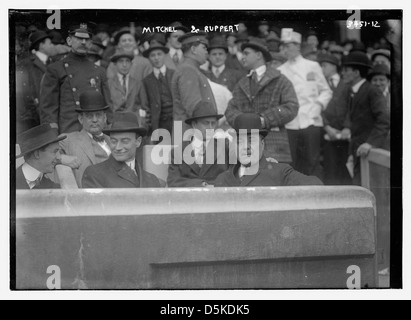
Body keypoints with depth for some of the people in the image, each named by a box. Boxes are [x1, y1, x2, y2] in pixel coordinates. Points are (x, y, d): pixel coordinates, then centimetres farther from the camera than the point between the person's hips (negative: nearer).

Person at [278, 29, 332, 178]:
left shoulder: (313, 66, 8)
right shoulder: (280, 71, 12)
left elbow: (326, 91, 12)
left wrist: (319, 104, -5)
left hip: (310, 121, -1)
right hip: (289, 124, 1)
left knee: (312, 162, -3)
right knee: (293, 164, 1)